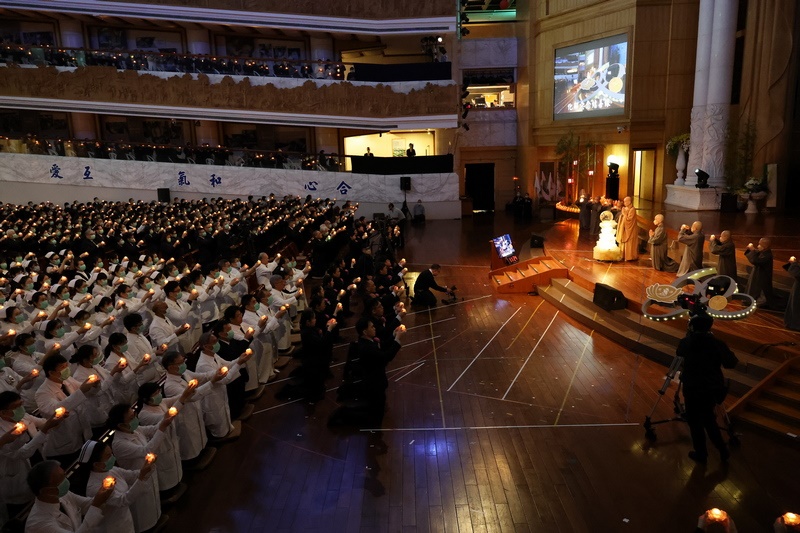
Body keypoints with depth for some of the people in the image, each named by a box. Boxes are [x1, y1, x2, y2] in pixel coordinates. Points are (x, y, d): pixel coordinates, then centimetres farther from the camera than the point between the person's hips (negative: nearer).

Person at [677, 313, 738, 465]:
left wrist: (689, 335, 21)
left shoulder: (687, 342, -10)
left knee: (695, 422, 11)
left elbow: (679, 352, 12)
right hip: (713, 388, 3)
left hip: (693, 390, -3)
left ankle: (701, 454, 22)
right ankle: (723, 451, 25)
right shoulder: (717, 343, -9)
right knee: (708, 418, 23)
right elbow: (731, 363, -4)